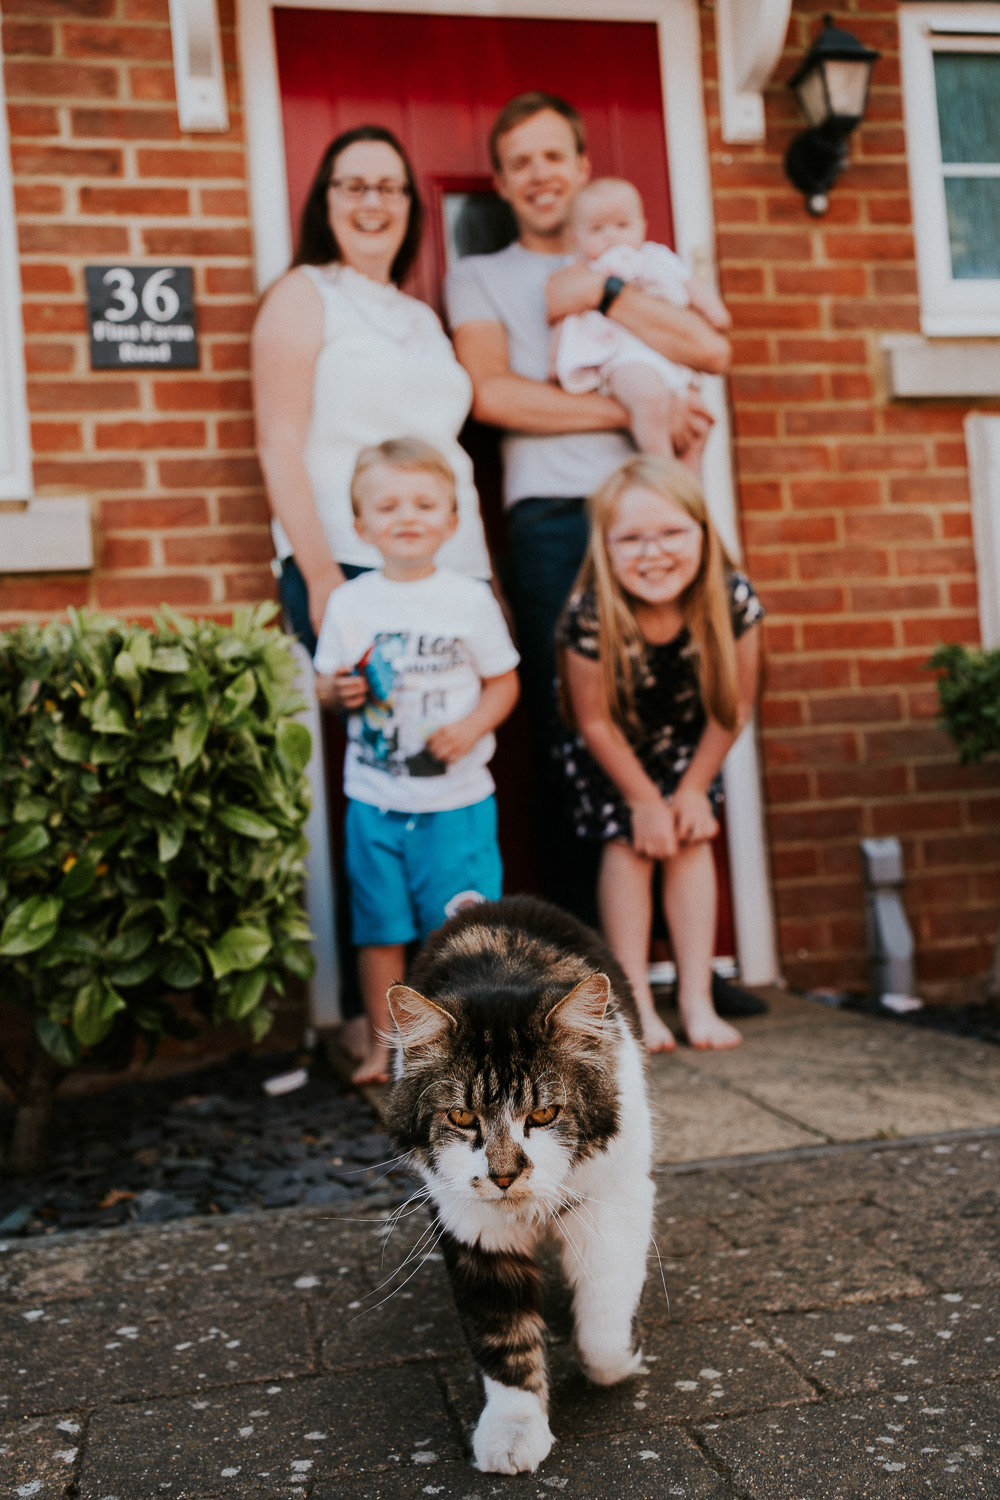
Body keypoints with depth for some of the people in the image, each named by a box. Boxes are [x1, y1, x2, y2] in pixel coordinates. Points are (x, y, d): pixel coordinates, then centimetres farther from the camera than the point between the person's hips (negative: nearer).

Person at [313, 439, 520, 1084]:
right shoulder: (349, 602, 3)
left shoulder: (470, 599, -2)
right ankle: (385, 1041, 23)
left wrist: (471, 727, -14)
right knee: (380, 926, 9)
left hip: (457, 797, -1)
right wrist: (339, 691, -12)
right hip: (374, 799, 2)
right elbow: (327, 681, 11)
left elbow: (504, 680, 3)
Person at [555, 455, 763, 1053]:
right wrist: (645, 800, -13)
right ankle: (635, 1003, 1)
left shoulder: (734, 600, -29)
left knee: (692, 839, -4)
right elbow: (596, 722, -21)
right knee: (627, 843, -8)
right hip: (612, 751, -2)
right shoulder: (591, 617, -35)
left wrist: (694, 788, -10)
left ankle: (697, 997, 3)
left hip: (687, 742, 2)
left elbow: (733, 707, -13)